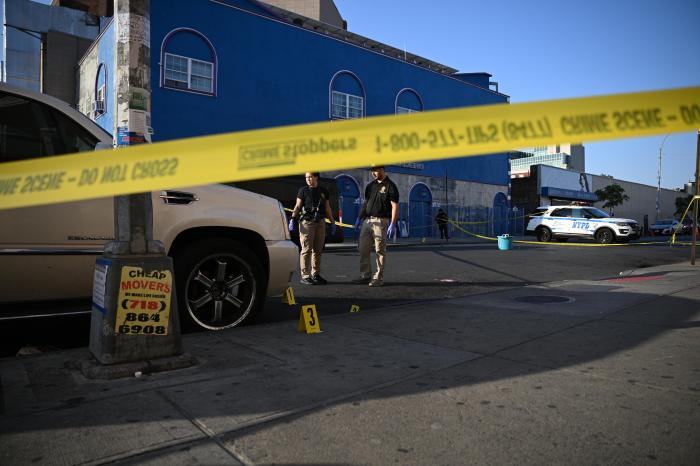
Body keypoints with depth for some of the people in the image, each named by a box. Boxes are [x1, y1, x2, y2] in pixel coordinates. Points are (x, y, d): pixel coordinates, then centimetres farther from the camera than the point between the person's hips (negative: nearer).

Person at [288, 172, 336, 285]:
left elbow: (327, 208, 18)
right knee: (306, 250, -7)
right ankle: (305, 276, -5)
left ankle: (316, 274, 18)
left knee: (318, 250, 9)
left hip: (320, 222, 5)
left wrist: (332, 222, 14)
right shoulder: (303, 190, 4)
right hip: (307, 222, -4)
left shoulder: (323, 191, 15)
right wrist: (293, 219, -16)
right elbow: (297, 206, -3)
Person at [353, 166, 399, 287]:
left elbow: (395, 206, -11)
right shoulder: (370, 186, 14)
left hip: (381, 221, -7)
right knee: (363, 249, 6)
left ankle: (378, 278, 8)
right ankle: (365, 276, 15)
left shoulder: (390, 186, -7)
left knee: (380, 251, 0)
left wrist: (393, 224, -18)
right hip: (367, 220, 7)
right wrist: (359, 218, 16)